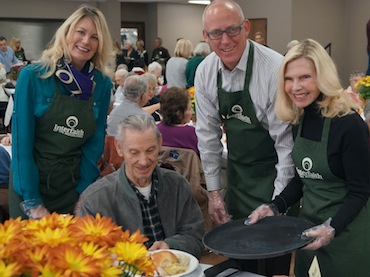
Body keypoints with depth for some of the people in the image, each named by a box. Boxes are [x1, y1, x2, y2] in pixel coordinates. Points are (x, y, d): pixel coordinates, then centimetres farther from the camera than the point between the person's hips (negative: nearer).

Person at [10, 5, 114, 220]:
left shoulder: (102, 84, -3)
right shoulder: (33, 76, -12)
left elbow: (96, 141, 1)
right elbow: (21, 140, -13)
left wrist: (83, 191, -6)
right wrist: (32, 202, -15)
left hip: (74, 188, 2)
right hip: (31, 185, -2)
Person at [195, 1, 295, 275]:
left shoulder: (274, 69, -23)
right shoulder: (205, 72, -7)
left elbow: (286, 139, -19)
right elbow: (208, 132, 1)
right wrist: (214, 190, 2)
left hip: (274, 170, -4)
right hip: (237, 170, 5)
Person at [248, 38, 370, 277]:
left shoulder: (349, 124, -20)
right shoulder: (299, 120, 0)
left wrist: (332, 229, -28)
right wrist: (274, 207, -4)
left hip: (346, 231, -6)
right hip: (310, 226, 6)